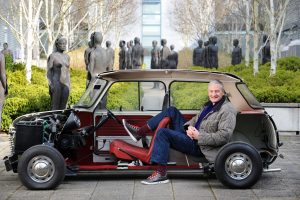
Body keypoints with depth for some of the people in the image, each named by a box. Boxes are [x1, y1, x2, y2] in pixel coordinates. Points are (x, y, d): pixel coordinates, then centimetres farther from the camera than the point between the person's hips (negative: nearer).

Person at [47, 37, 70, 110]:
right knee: (55, 106, -4)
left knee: (63, 106, 7)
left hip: (65, 84, 6)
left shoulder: (67, 57, 12)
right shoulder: (52, 56, -5)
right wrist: (50, 85, -14)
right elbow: (49, 71, -6)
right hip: (56, 83, -6)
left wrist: (69, 84, 14)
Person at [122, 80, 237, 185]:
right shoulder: (210, 105, 15)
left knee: (163, 133, -22)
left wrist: (199, 136, -23)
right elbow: (195, 119, 20)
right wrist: (189, 127, -5)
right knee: (171, 111, 8)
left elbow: (224, 136, -24)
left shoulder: (227, 110, -15)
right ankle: (139, 132, 4)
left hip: (198, 146, -10)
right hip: (192, 135, 10)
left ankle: (161, 173, -25)